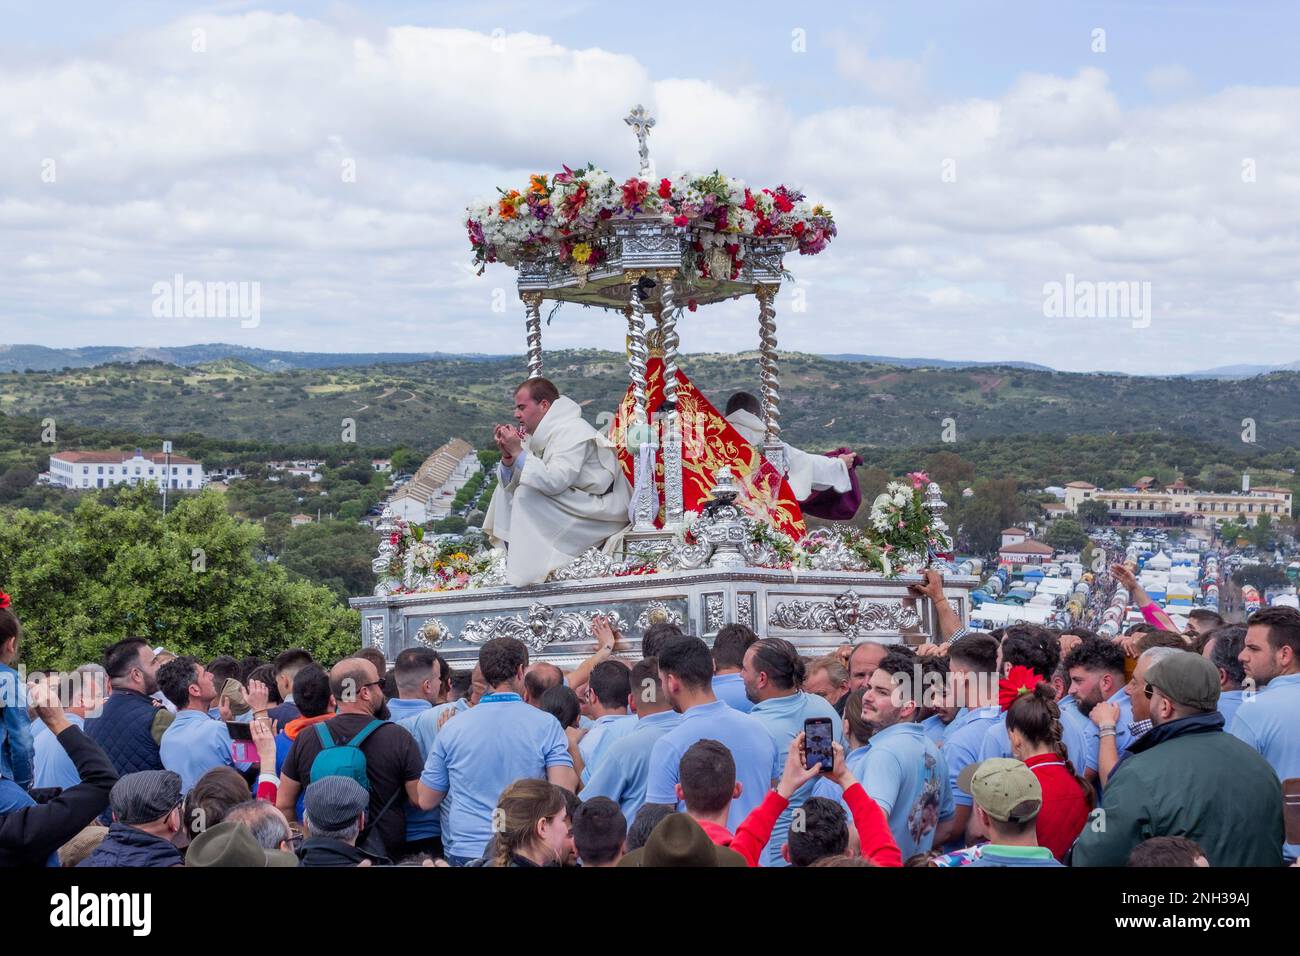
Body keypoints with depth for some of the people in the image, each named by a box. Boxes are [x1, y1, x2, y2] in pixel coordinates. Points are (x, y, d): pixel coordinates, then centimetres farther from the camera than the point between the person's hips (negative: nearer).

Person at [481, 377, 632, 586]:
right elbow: (512, 484, 4)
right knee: (506, 489, 8)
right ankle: (513, 559, 4)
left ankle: (528, 568, -17)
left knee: (528, 494, -24)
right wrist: (508, 455, -14)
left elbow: (554, 481, -33)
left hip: (603, 511, -10)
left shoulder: (572, 432, -19)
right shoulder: (543, 434, 8)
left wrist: (518, 452, -27)